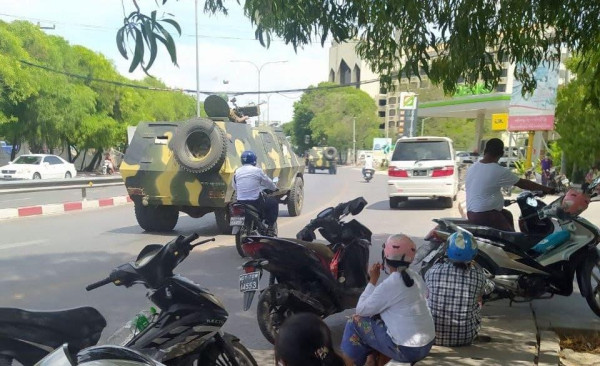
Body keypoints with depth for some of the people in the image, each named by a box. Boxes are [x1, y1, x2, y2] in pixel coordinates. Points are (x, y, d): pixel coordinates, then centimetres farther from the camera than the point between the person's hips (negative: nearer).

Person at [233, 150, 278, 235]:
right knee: (274, 202, 15)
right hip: (255, 202, -5)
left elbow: (235, 188, 15)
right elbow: (268, 182, 7)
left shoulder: (237, 172, 6)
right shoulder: (257, 170, -6)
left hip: (240, 202, 5)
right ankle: (270, 227, 11)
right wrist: (275, 188, 28)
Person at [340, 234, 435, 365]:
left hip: (407, 350, -8)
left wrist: (373, 280, -3)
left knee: (355, 322, 4)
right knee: (376, 317, 23)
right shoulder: (415, 276, 2)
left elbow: (361, 310, -9)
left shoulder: (389, 285, -20)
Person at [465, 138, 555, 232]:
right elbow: (522, 183, -6)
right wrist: (546, 189, 6)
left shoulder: (472, 167, 7)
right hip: (485, 215, -8)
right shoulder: (499, 171, -14)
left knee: (507, 214, 27)